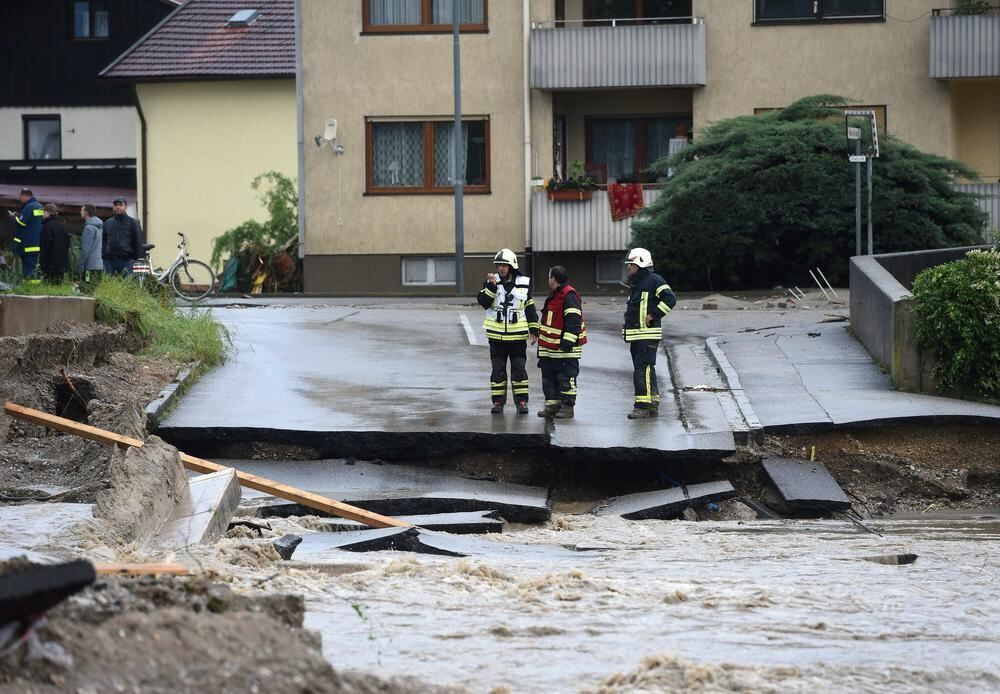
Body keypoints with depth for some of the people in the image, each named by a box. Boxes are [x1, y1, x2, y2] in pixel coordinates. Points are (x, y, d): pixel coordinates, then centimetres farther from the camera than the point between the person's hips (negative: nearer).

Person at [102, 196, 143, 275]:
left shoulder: (132, 222, 5)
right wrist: (102, 255, 7)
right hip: (109, 260, 3)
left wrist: (137, 258, -4)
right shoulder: (108, 223, 17)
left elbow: (138, 241, 3)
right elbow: (103, 241, 18)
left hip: (126, 260, -3)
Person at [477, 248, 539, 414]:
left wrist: (533, 330, 5)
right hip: (496, 335, 1)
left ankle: (521, 401, 8)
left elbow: (530, 308, 8)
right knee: (498, 370, 6)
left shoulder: (524, 284, 1)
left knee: (519, 369, 2)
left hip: (517, 335, -1)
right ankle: (498, 401, 12)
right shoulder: (492, 281, 1)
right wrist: (490, 286, -22)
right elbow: (483, 302, -10)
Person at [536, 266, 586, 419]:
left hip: (565, 349, -10)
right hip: (551, 348, 10)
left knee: (566, 377, -4)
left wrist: (567, 342, -25)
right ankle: (552, 404, 18)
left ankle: (567, 406, 1)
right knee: (549, 377, 11)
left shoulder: (569, 296, -16)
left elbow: (573, 320, -22)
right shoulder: (555, 296, 18)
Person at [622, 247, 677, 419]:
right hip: (635, 336, 10)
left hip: (648, 335, -10)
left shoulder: (654, 280, -10)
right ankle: (653, 405, 18)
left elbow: (670, 299, -20)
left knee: (642, 371, -14)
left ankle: (643, 406, -15)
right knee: (646, 371, 13)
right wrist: (627, 325, 17)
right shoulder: (636, 284, 20)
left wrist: (653, 315, -19)